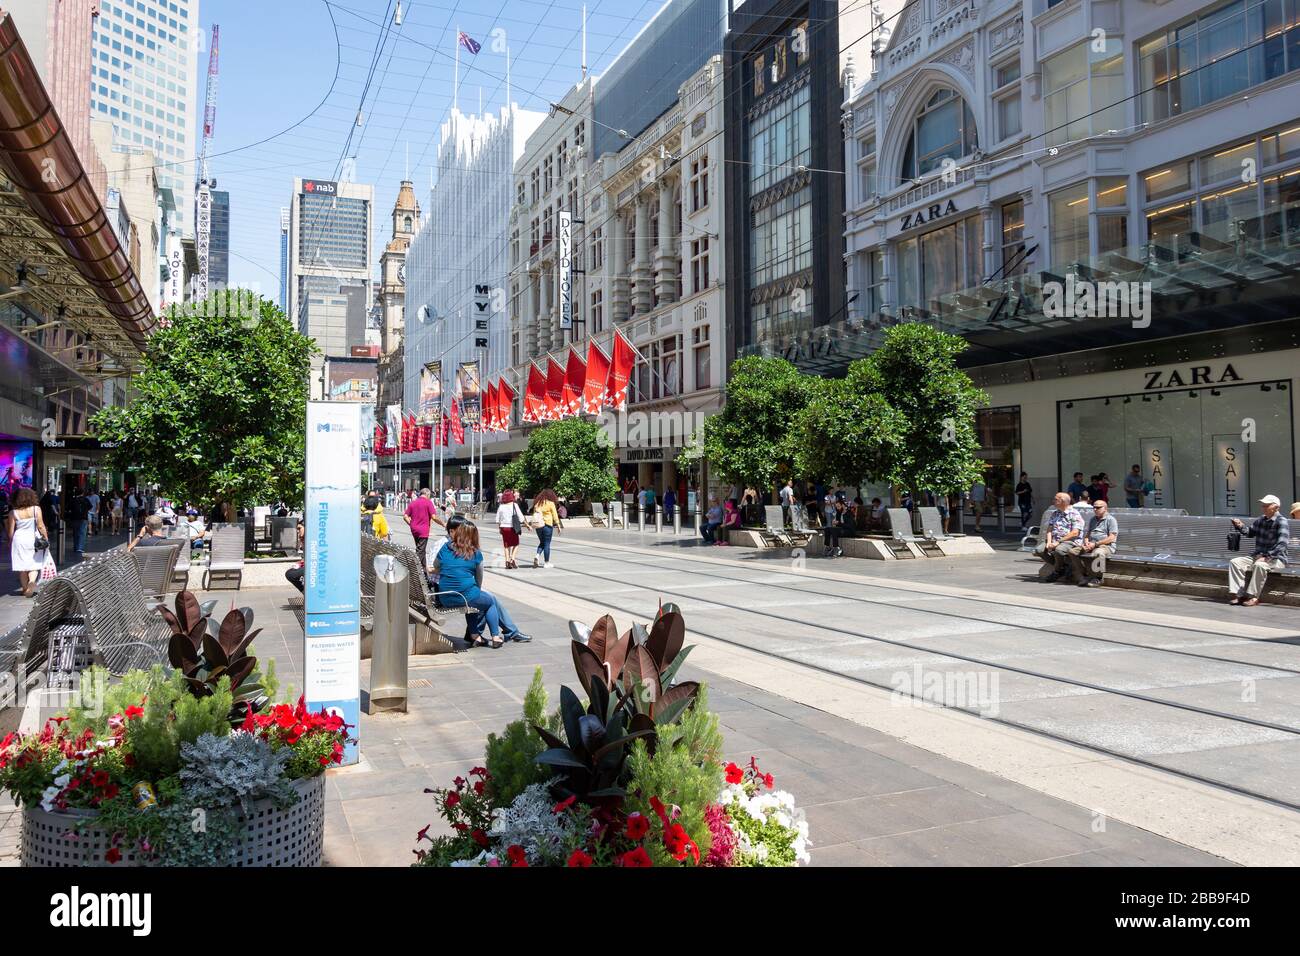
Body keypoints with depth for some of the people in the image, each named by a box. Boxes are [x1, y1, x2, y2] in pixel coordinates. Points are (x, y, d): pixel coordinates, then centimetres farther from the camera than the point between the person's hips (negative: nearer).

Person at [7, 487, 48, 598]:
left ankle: (25, 588, 16)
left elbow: (11, 531, 1)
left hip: (19, 539, 1)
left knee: (22, 565, 10)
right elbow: (41, 526, -6)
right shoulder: (36, 509, -6)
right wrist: (46, 539, 3)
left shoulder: (13, 512, -3)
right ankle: (32, 580, -20)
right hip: (33, 538, -1)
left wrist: (10, 543, 14)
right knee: (34, 563, 7)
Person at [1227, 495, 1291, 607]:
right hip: (1258, 556, 7)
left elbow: (1282, 544, -22)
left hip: (1276, 559, -7)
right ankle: (1239, 594, -18)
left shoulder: (1282, 522, -11)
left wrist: (1266, 557, -29)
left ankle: (1253, 597, -29)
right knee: (1235, 562, -11)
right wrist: (1240, 526, 4)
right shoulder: (1261, 520, 11)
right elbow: (1250, 533, 26)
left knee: (1259, 565, -37)